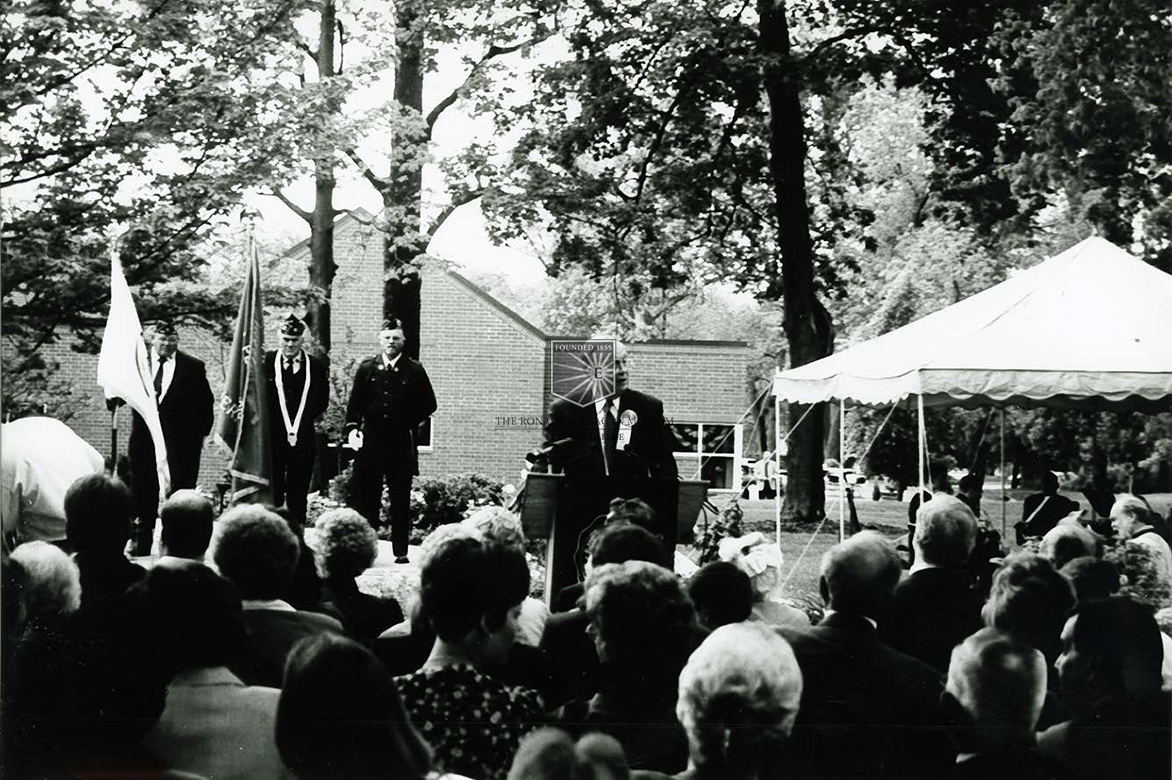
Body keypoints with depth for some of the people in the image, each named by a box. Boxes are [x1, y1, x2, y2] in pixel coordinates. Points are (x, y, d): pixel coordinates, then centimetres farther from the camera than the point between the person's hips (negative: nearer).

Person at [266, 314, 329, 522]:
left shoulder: (316, 367, 5)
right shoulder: (266, 361, 2)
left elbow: (322, 401, 7)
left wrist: (304, 421, 0)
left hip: (303, 440, 1)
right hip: (272, 438, -1)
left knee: (298, 495, 5)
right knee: (272, 493, 1)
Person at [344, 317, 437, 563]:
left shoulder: (414, 371, 4)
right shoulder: (367, 368, 7)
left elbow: (429, 404, 8)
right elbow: (355, 403, 6)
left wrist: (410, 422, -1)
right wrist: (351, 427, -9)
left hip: (401, 443, -1)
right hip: (371, 440, 1)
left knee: (400, 499, 3)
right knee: (366, 495, 1)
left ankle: (401, 550, 7)